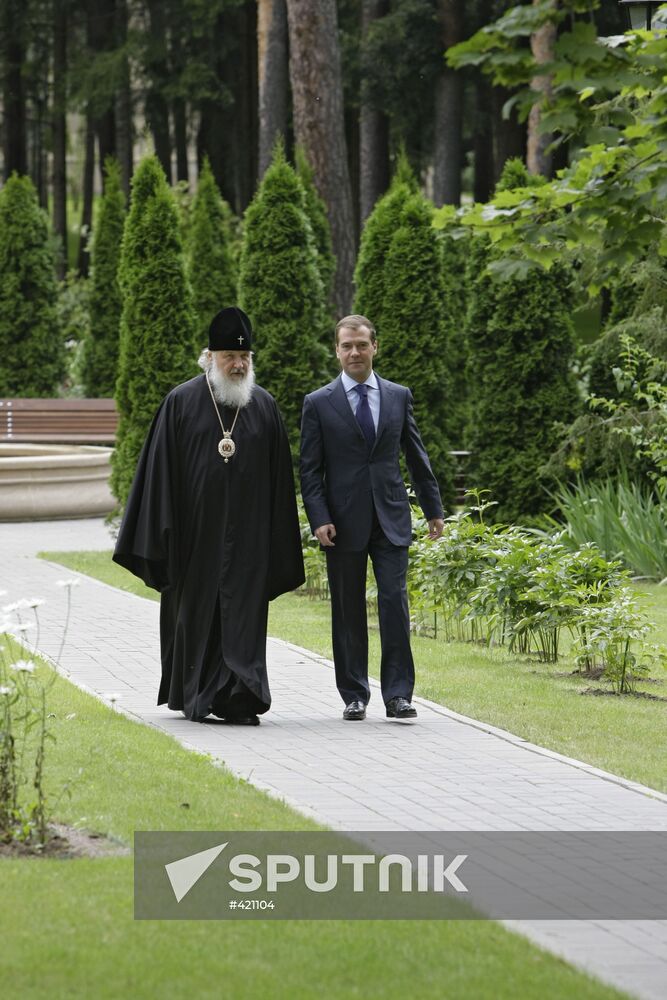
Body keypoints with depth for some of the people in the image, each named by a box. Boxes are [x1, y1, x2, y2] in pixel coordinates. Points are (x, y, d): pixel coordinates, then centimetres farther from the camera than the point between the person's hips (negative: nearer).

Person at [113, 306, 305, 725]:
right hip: (196, 531, -1)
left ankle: (238, 701, -8)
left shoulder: (265, 407, 6)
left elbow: (280, 477, 8)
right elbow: (159, 471, 0)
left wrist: (279, 543, 5)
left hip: (247, 533, 1)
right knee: (197, 612, 7)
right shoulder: (181, 402, 0)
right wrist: (163, 531, -6)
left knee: (243, 614, -5)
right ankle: (196, 697, 20)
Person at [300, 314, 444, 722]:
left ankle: (398, 694, -4)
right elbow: (310, 470, 1)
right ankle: (355, 696, 12)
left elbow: (417, 457, 14)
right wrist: (319, 519, -10)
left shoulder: (399, 396, 8)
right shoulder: (319, 403, 2)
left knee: (395, 604, -8)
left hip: (391, 520, 1)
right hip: (344, 523, -1)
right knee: (348, 613, 4)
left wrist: (434, 508, 13)